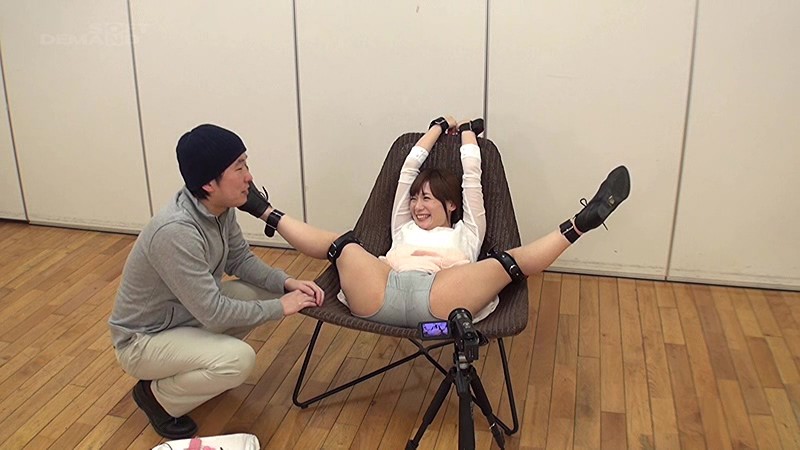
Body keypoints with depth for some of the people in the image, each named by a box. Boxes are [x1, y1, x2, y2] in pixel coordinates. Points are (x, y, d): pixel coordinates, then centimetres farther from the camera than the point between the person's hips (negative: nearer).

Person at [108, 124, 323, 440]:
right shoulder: (176, 232, -35)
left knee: (264, 293, -3)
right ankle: (157, 396, 0)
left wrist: (286, 283, -12)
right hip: (142, 340, -8)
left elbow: (240, 259, 4)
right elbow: (214, 312, -32)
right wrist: (280, 307, -22)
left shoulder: (220, 208, -11)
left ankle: (191, 364, 14)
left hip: (189, 311, 8)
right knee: (239, 359, -28)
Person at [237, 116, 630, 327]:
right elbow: (407, 173, 38)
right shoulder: (403, 227, 39)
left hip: (437, 300, -3)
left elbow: (472, 181, 33)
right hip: (382, 295, 3)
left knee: (506, 262, -21)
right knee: (344, 245, -16)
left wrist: (468, 133, 52)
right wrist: (439, 129, 49)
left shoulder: (466, 232, 34)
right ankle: (268, 214, -10)